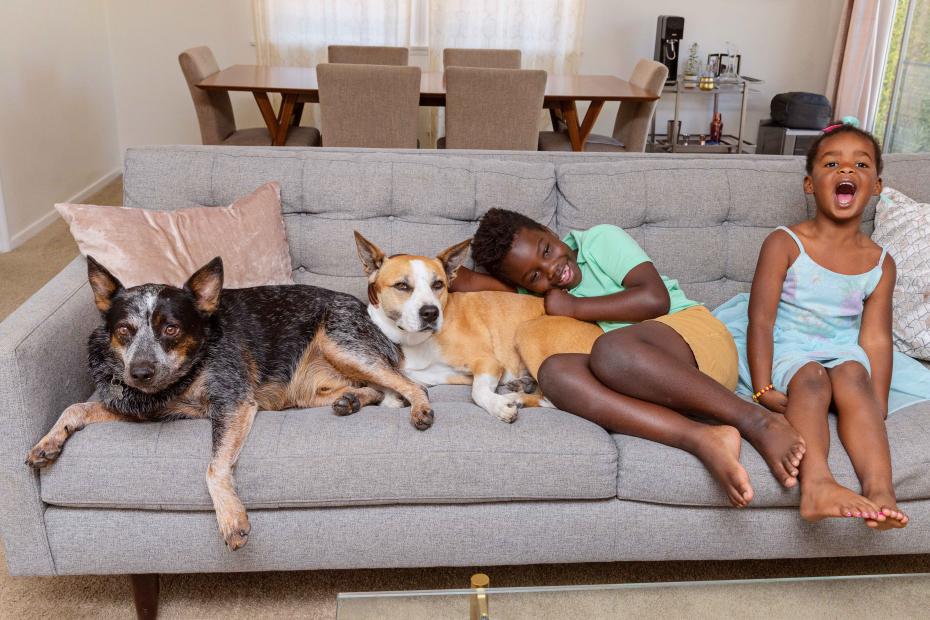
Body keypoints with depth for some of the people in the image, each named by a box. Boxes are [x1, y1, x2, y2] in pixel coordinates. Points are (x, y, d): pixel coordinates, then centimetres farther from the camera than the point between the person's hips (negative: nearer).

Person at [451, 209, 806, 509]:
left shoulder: (600, 240, 4)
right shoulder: (535, 292, 16)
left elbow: (655, 298, -9)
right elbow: (457, 279, 12)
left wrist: (573, 307, -3)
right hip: (644, 380, 4)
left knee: (609, 349, -35)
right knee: (553, 370, -25)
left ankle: (757, 421, -30)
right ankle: (701, 439, -38)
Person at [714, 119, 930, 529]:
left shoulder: (880, 263, 5)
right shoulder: (784, 244, -6)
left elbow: (875, 338, -2)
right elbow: (761, 319, -12)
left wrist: (877, 408, -12)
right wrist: (763, 388, -20)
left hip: (841, 350, 3)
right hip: (785, 347, -2)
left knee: (853, 375, -31)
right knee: (811, 378, -34)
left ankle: (879, 487, -44)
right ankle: (816, 484, -52)